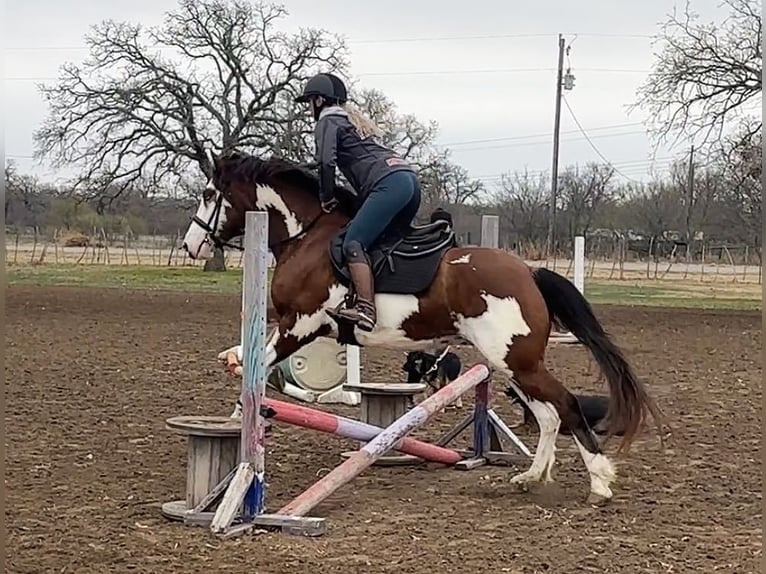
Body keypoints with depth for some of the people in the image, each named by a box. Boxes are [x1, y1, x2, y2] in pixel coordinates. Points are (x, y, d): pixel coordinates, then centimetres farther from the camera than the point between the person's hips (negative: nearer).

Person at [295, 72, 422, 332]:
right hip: (411, 178, 9)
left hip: (389, 183, -9)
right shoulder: (354, 119, 34)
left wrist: (327, 198, 4)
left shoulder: (328, 120, 7)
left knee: (354, 244, -15)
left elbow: (326, 160, -9)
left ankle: (365, 310, -28)